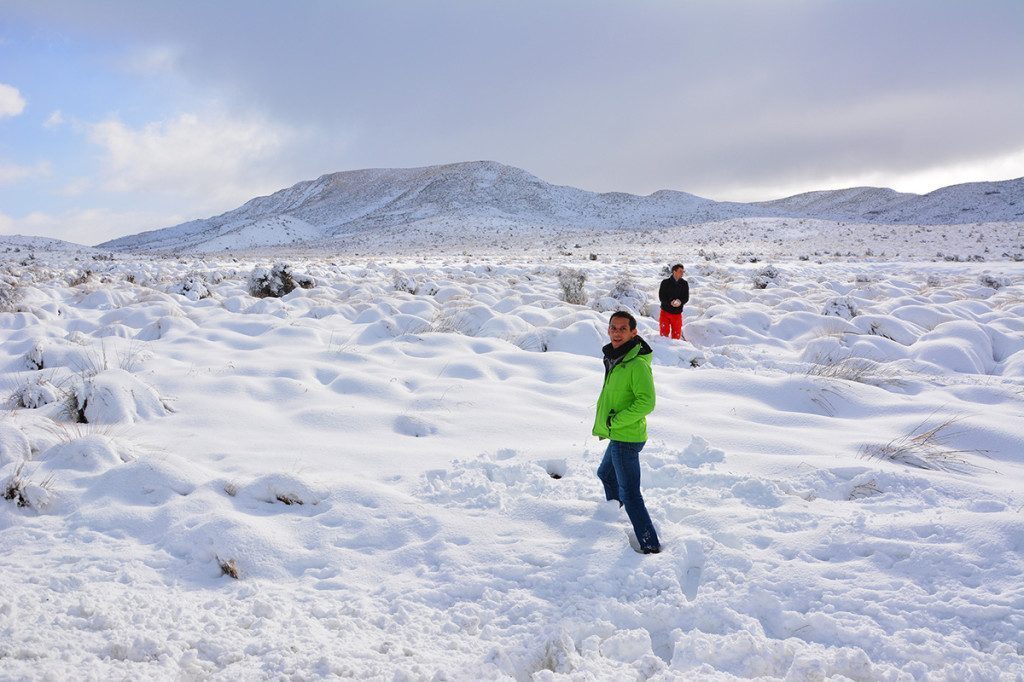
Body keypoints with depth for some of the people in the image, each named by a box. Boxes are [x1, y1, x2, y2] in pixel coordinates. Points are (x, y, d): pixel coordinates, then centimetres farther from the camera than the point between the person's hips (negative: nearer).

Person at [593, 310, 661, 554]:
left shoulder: (637, 364, -22)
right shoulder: (615, 358, 8)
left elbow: (646, 402, -30)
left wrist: (615, 421, -22)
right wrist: (602, 425, 16)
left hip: (626, 438, -10)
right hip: (618, 436, 10)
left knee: (629, 494, -7)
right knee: (606, 473, 31)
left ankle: (650, 545, -2)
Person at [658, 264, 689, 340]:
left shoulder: (684, 284, 3)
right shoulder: (665, 282, -4)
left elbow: (686, 297, 2)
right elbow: (661, 296, -8)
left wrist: (680, 302, -20)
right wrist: (670, 302, -23)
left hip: (677, 313, 2)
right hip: (665, 311, -2)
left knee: (676, 334, 7)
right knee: (664, 333, -1)